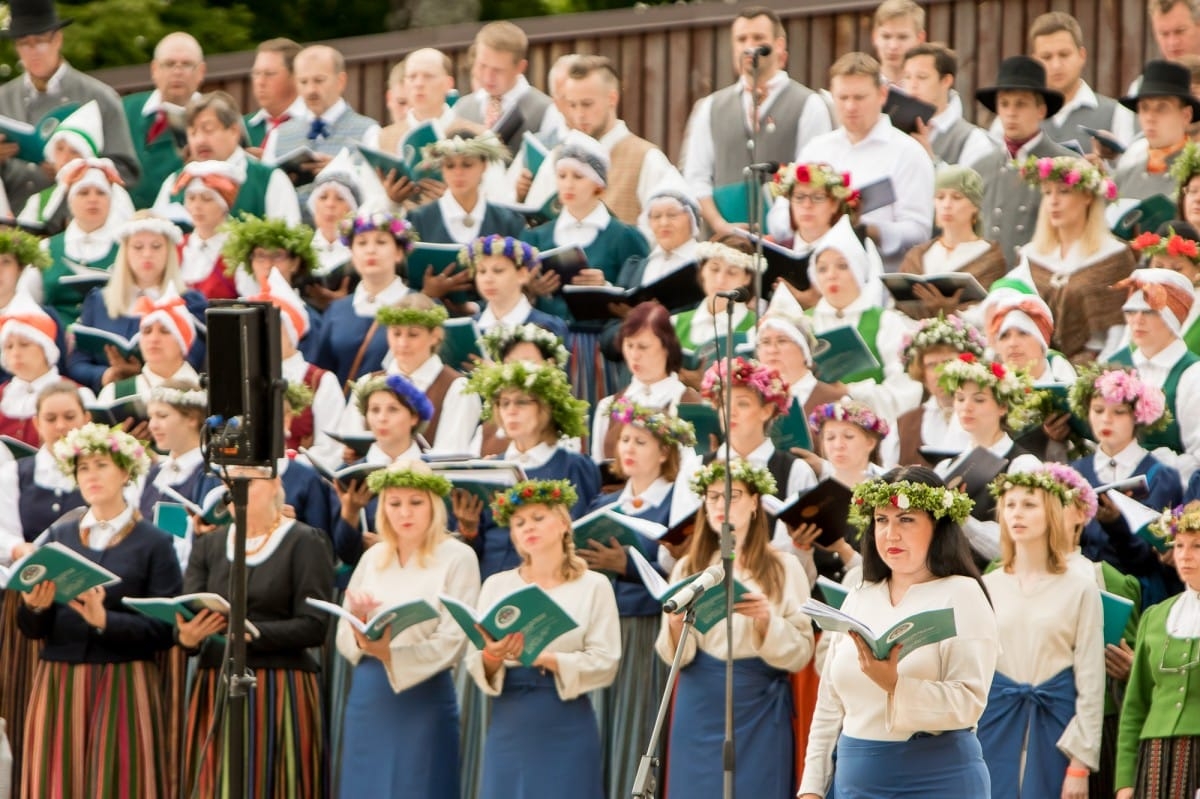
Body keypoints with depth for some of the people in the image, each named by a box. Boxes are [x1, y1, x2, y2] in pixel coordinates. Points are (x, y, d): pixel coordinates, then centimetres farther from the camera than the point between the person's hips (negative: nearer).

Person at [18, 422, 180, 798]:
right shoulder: (59, 535, 11)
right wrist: (35, 607, -14)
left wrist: (105, 620, -19)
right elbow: (31, 628, 8)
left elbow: (165, 629, -7)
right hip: (58, 683, 3)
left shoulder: (154, 544, 1)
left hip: (122, 686, -3)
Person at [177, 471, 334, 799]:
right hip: (214, 692, 4)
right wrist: (187, 636, -20)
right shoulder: (208, 545, 13)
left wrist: (251, 633, -21)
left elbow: (314, 627, -9)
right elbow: (183, 620, 3)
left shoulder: (305, 543, 0)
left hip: (279, 694, -4)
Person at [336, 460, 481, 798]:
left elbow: (451, 642, -12)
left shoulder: (457, 558, -4)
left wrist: (390, 654, -25)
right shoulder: (372, 559, 11)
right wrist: (358, 623, -15)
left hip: (424, 697, -5)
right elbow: (343, 640, 8)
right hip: (369, 697, 5)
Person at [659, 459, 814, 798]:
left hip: (760, 710, -2)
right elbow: (676, 656, 1)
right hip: (700, 709, 2)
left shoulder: (784, 568, 2)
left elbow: (800, 654, -4)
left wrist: (766, 620, -22)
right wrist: (676, 624, -21)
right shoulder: (688, 568, 9)